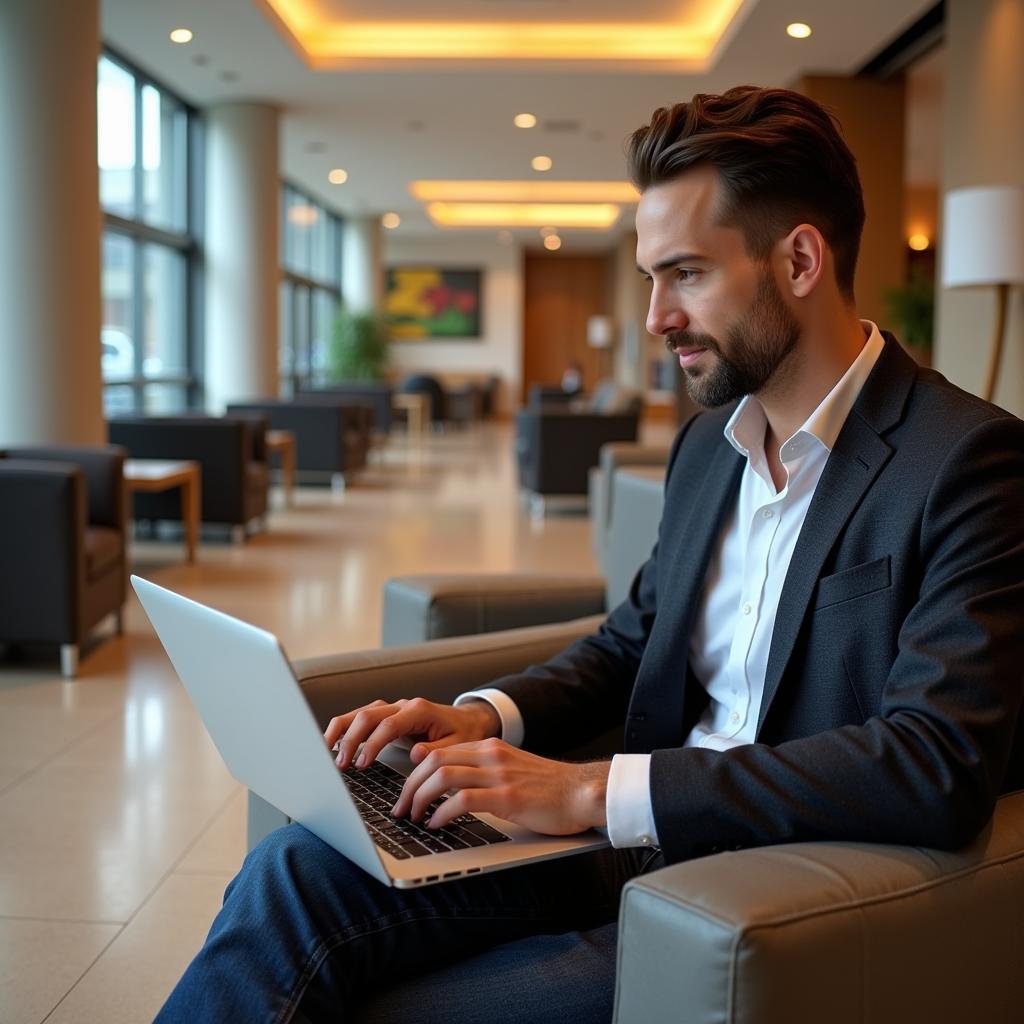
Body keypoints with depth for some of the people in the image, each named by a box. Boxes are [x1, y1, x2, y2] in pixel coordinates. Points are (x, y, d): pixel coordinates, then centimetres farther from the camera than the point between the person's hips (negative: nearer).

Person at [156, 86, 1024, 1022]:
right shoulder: (708, 443, 12)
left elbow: (941, 768, -24)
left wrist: (596, 789, -24)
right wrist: (485, 718, -1)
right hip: (634, 837, 6)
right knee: (298, 871, -15)